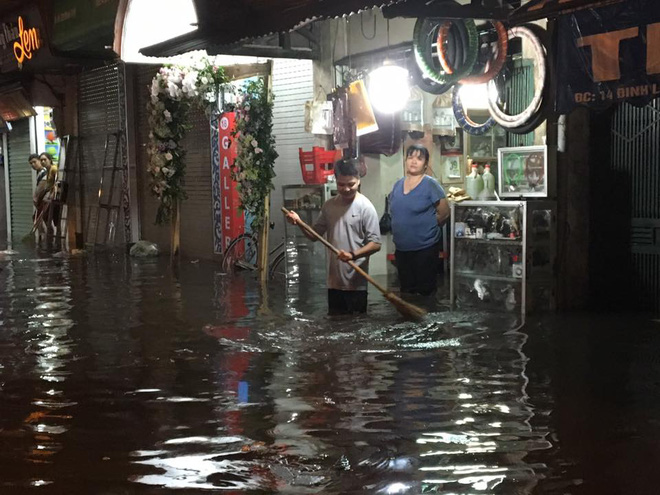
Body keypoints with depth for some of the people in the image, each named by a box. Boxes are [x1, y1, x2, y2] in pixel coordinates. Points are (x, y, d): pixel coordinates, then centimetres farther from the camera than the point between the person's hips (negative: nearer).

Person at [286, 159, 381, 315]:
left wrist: (353, 255, -27)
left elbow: (375, 244, -12)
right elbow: (315, 235, 13)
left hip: (356, 283, -5)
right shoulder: (329, 205, 7)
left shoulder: (365, 207, -10)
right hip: (334, 282, 5)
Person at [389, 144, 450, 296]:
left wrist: (426, 228, 3)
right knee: (405, 290, 16)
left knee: (425, 291, 1)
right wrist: (401, 231, 11)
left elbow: (444, 213, -6)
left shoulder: (430, 184, -9)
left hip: (425, 248, -6)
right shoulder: (398, 185, 9)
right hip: (401, 248, 6)